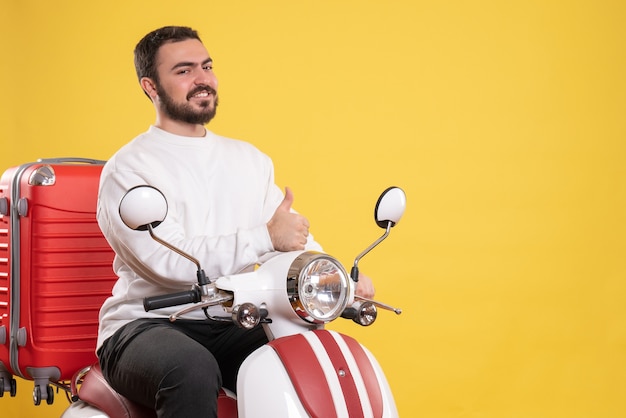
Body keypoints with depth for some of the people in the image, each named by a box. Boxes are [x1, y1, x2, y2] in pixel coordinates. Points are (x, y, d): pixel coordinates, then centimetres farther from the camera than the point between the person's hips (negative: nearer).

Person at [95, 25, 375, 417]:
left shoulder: (250, 159, 16)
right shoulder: (127, 170, -4)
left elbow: (294, 237, 9)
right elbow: (170, 261, -18)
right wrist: (266, 237, -25)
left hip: (232, 327, 5)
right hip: (146, 326, -5)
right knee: (193, 371, -38)